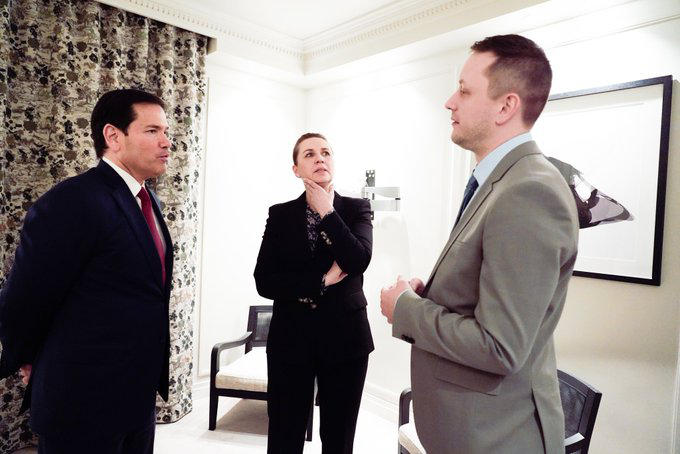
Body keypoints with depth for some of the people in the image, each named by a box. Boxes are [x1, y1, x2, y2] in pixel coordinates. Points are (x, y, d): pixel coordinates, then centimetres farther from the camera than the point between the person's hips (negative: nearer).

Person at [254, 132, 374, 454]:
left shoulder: (357, 208, 1)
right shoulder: (280, 215, 2)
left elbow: (358, 260, -17)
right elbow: (264, 281, -6)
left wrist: (326, 212, -11)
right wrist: (322, 280, -13)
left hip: (345, 337, 0)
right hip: (291, 338, 0)